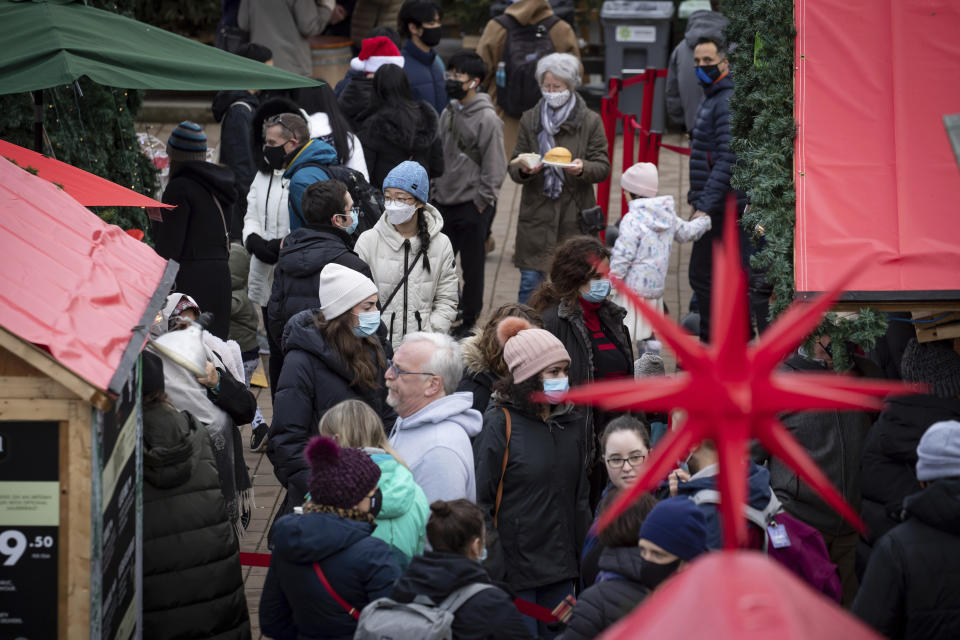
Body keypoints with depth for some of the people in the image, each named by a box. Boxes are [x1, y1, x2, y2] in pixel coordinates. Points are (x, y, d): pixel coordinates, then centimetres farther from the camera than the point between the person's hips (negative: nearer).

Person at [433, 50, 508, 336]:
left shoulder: (487, 119, -12)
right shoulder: (447, 114, 10)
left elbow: (494, 167, -12)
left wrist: (482, 201, -12)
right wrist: (436, 190, 12)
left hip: (472, 205, -7)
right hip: (444, 202, 7)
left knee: (472, 267, 3)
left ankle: (469, 321, 13)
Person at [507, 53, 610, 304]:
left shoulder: (590, 121, 3)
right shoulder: (530, 120, 8)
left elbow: (603, 166, 2)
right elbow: (514, 166, 9)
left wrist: (583, 169, -21)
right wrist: (523, 170, -15)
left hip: (575, 217, -1)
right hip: (536, 214, 1)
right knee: (530, 282, 0)